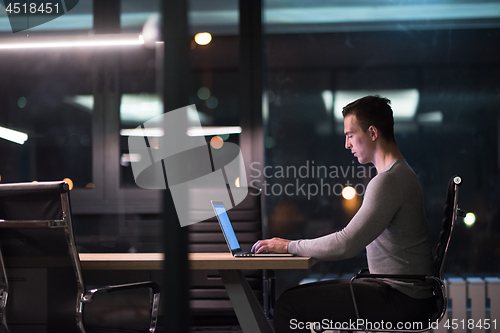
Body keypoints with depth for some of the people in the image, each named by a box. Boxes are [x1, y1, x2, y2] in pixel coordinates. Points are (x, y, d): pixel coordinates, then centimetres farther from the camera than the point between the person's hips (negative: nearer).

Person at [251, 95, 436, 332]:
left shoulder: (388, 181, -18)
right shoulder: (402, 174, 16)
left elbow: (347, 244, -22)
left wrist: (291, 246, -11)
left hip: (400, 299, -10)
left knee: (290, 305, -14)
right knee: (303, 295, 18)